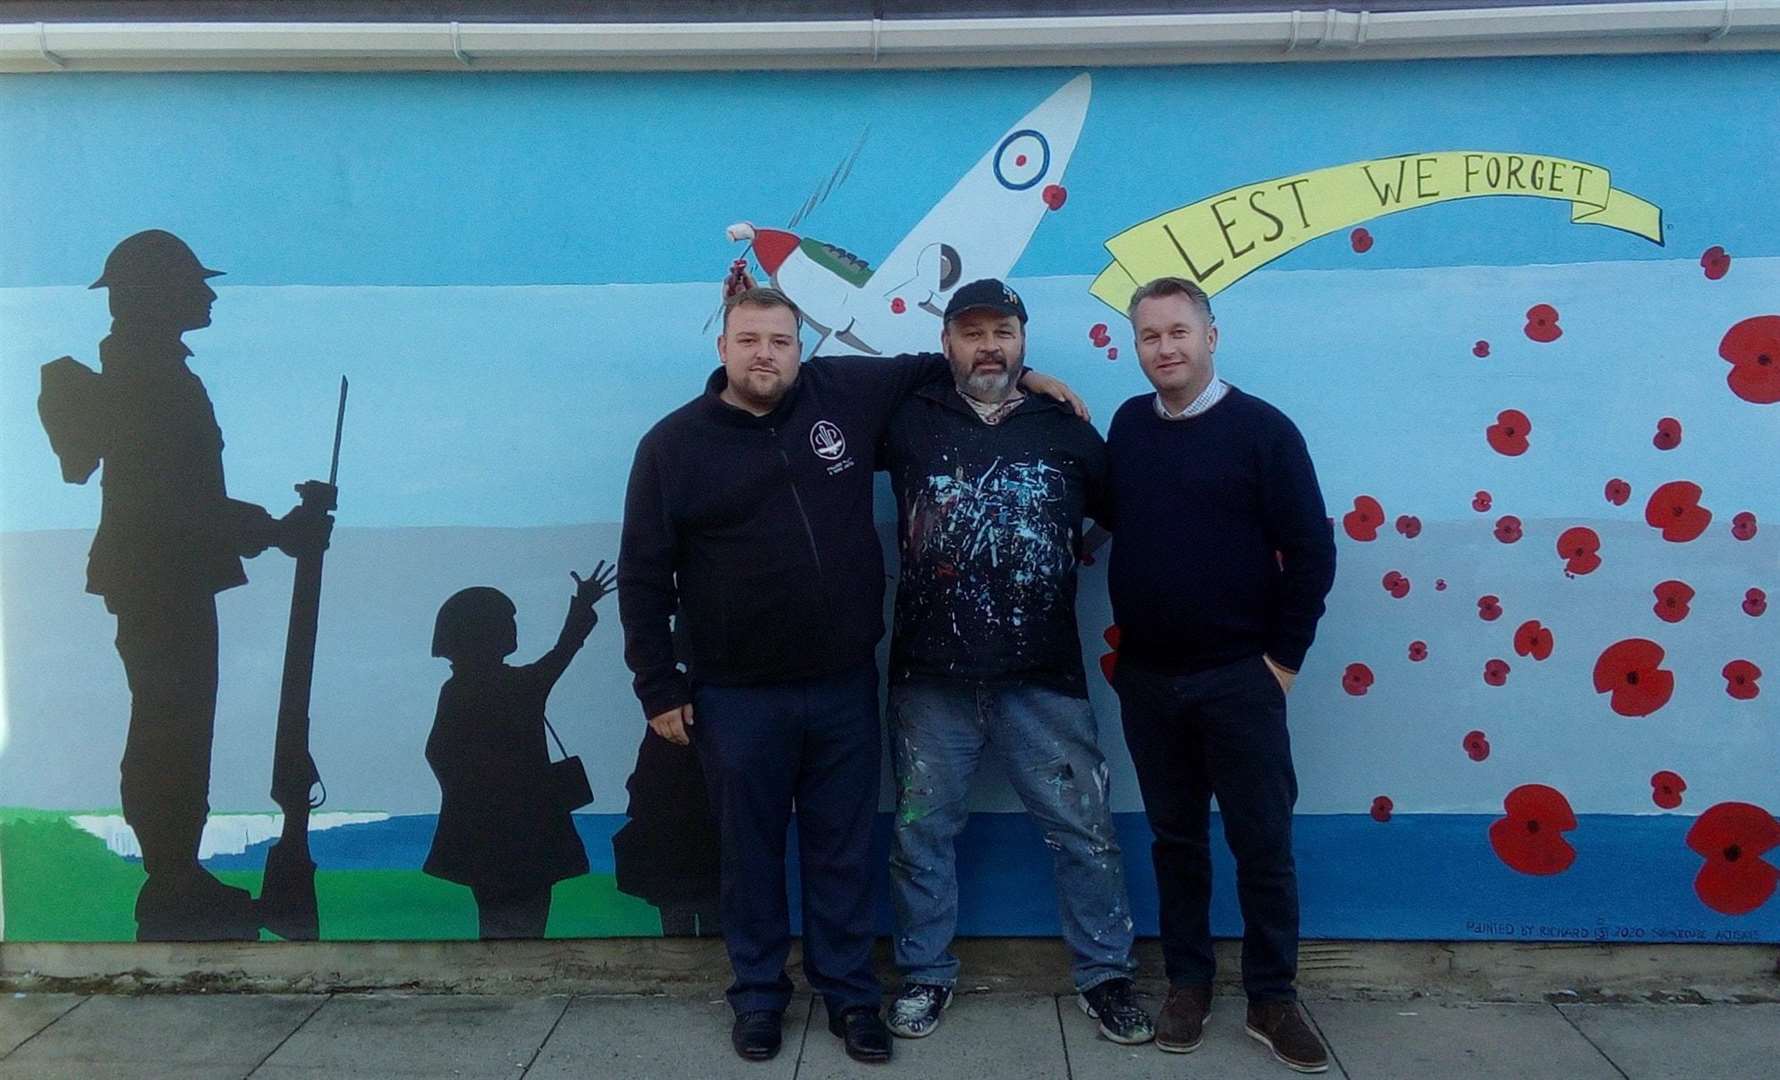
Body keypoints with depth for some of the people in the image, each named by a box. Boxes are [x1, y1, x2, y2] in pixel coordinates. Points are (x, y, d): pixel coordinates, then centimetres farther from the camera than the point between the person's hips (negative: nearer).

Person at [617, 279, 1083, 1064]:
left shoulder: (846, 392, 0)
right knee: (751, 852, 14)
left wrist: (1018, 376, 9)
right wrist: (659, 687, -4)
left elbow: (936, 368, 19)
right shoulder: (673, 443, -4)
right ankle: (758, 992, 34)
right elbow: (643, 577, -2)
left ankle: (849, 991, 32)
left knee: (843, 851, 14)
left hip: (845, 685, 2)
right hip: (736, 697, -1)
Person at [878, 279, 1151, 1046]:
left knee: (1084, 830, 8)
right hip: (930, 679, 0)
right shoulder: (910, 421, 2)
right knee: (922, 831, 12)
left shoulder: (1068, 432, 6)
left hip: (1044, 679, 0)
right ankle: (925, 973, 32)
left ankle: (1104, 973, 28)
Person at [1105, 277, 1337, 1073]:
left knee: (1262, 841, 5)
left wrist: (1283, 656, -7)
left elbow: (1311, 552, -6)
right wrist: (1127, 647, 8)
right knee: (1176, 837, 13)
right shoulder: (1127, 425, 5)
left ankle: (1273, 1000, 21)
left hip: (1238, 676, -3)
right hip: (1146, 678, 3)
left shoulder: (1262, 429, -7)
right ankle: (1187, 985, 27)